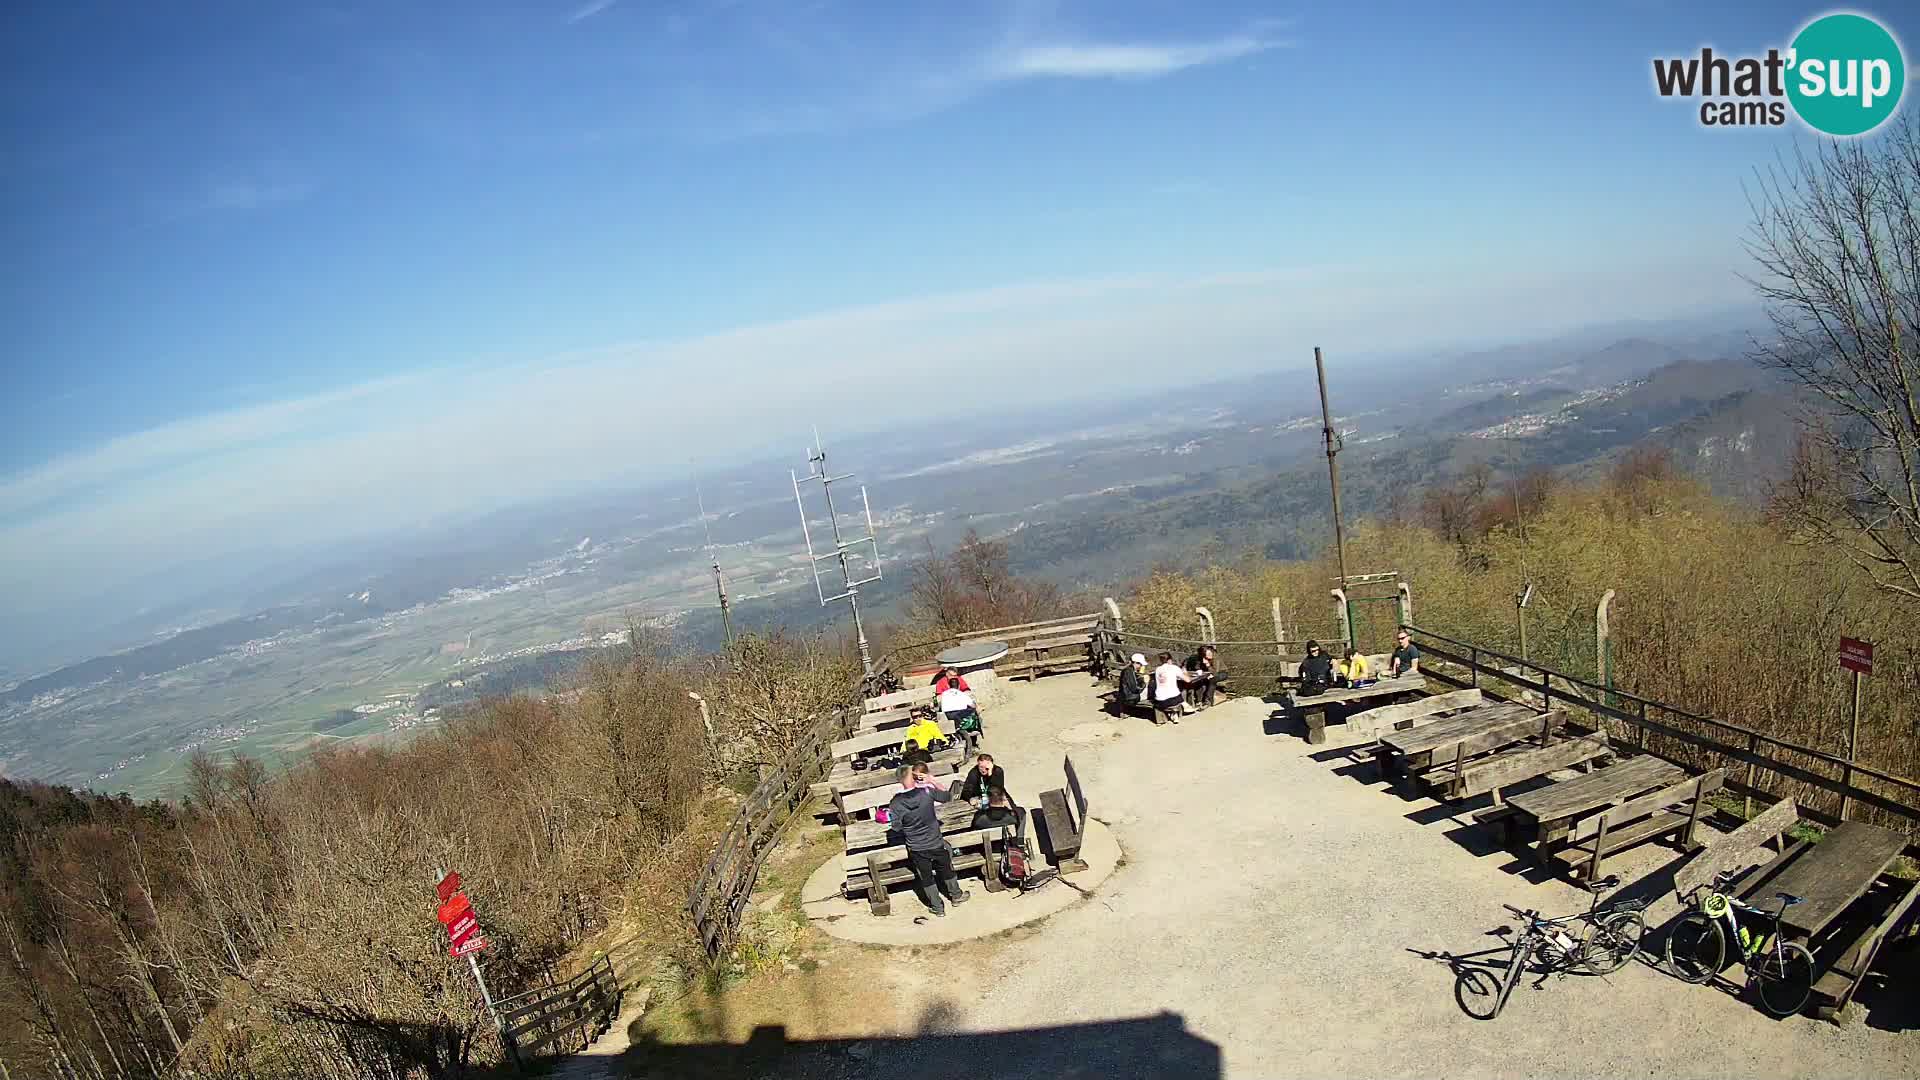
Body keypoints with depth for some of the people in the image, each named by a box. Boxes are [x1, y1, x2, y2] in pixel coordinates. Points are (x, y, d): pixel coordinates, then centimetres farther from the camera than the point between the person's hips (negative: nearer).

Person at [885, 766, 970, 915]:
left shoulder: (895, 803, -19)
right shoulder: (927, 791, -19)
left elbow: (896, 828, -13)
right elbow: (947, 795, -2)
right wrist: (933, 782, 7)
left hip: (916, 848, 0)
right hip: (936, 843, 0)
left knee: (926, 878, 19)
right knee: (946, 870, 25)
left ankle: (938, 907, 32)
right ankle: (957, 895, 45)